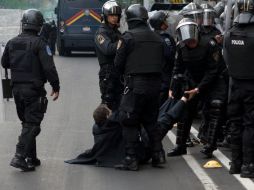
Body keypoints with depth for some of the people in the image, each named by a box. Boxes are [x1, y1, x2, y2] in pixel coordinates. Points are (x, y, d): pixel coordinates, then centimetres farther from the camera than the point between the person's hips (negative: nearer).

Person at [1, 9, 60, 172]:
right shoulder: (39, 43, -14)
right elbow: (49, 68, -17)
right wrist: (56, 87, -8)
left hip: (17, 88, 6)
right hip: (34, 90, -6)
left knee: (27, 123, 16)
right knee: (32, 124, -3)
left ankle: (31, 158, 20)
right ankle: (20, 157, -13)